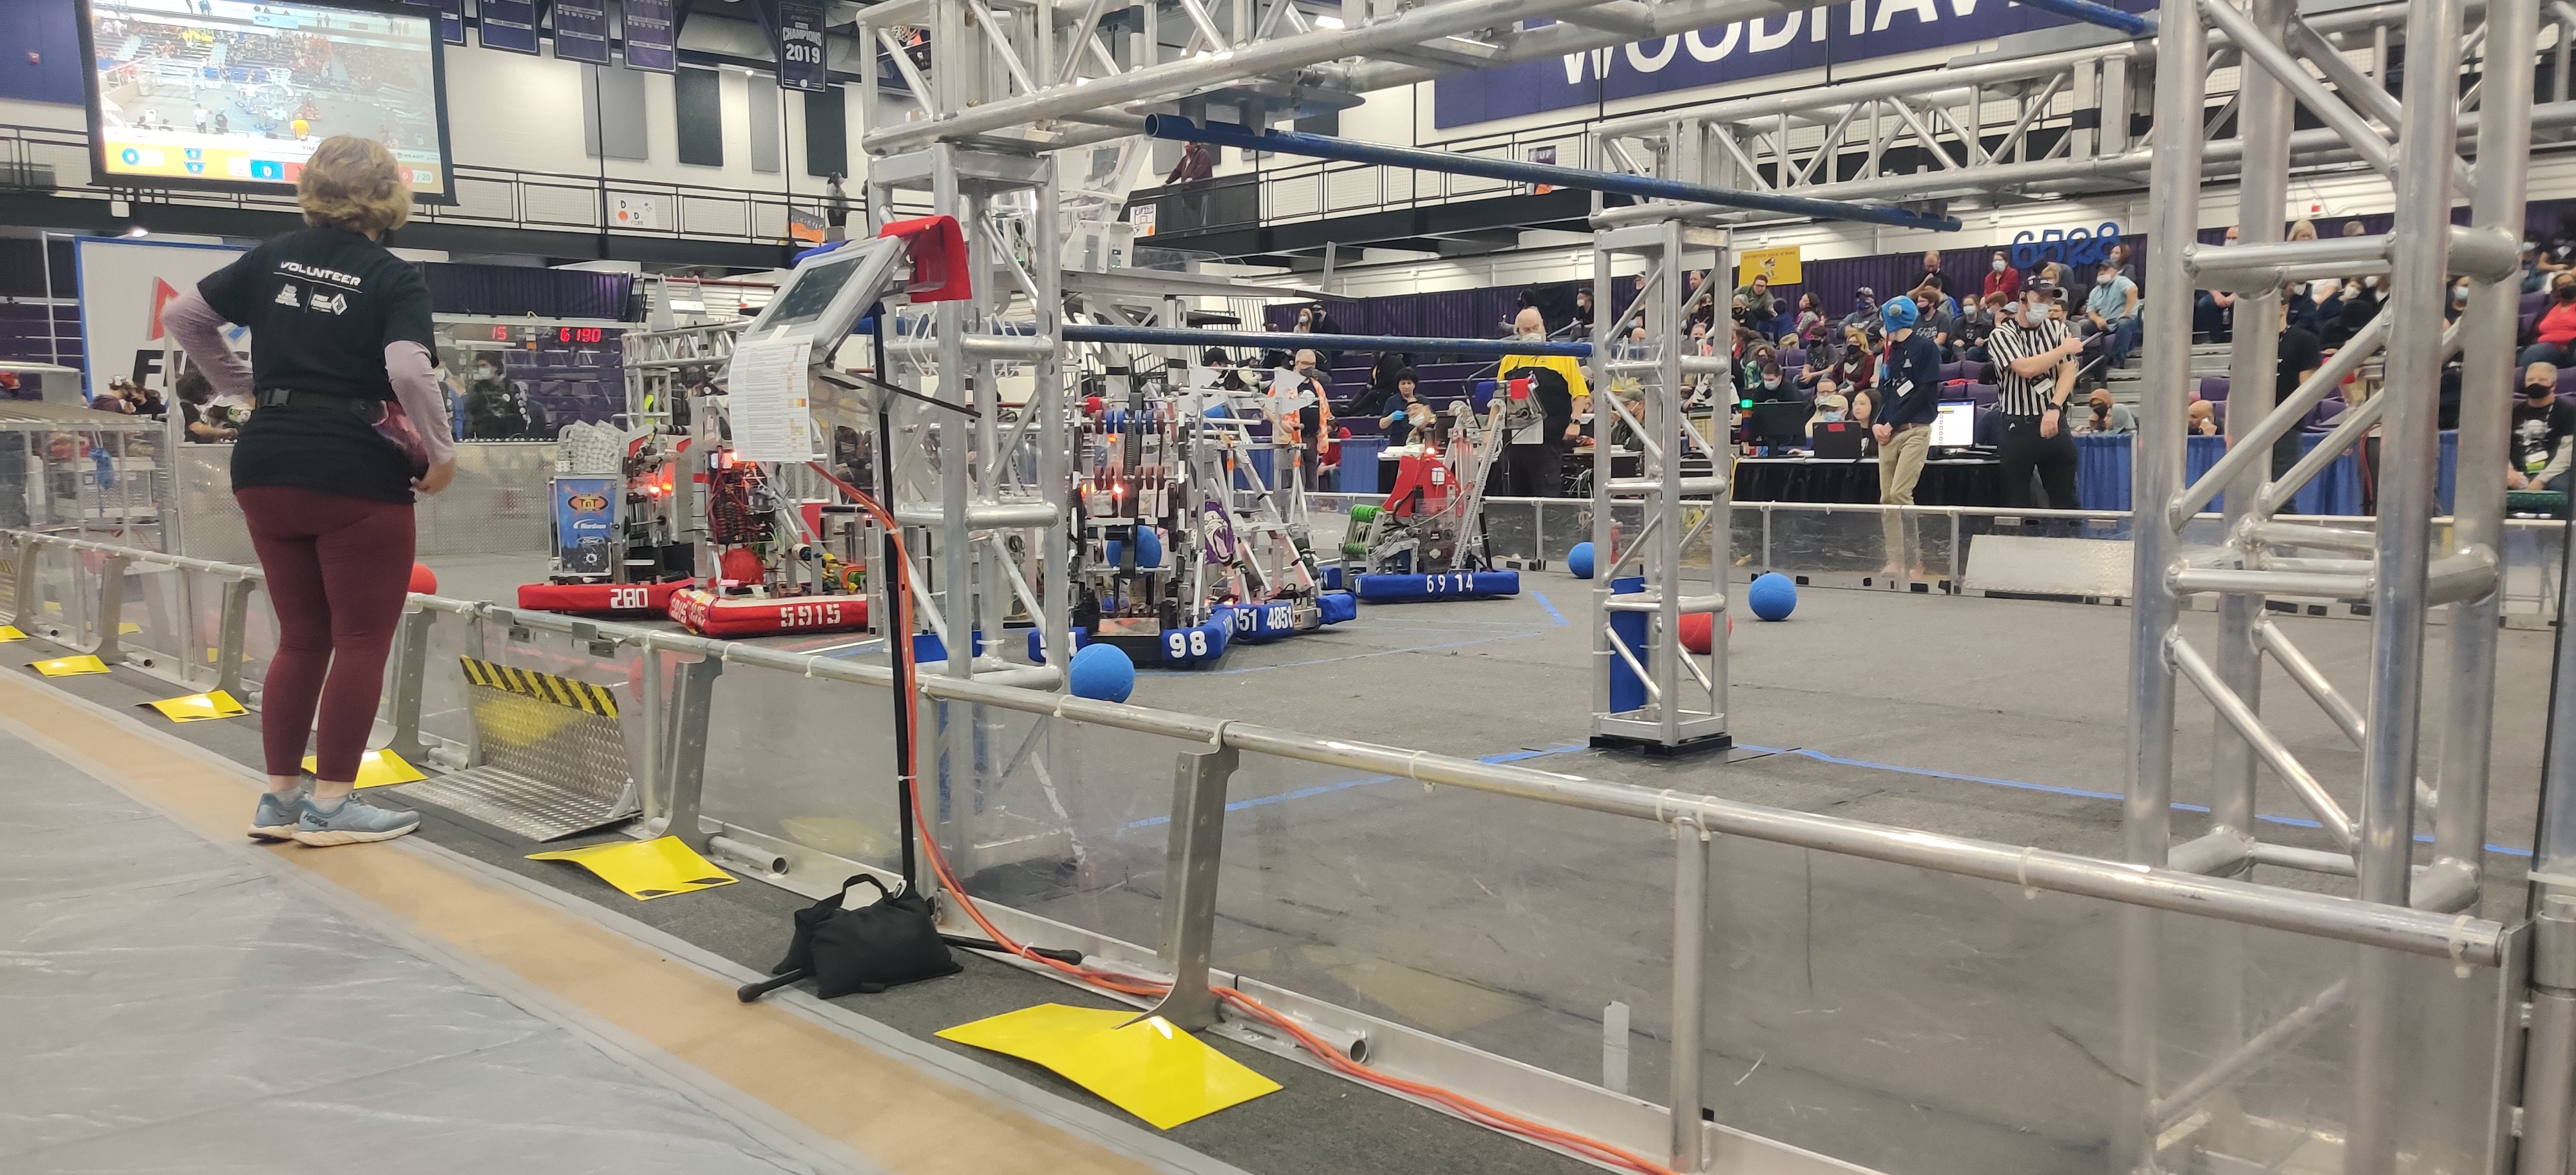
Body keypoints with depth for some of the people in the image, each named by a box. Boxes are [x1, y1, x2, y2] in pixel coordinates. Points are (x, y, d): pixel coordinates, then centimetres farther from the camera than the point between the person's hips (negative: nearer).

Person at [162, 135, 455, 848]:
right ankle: (331, 804, 6)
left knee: (301, 638, 16)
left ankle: (280, 797, 20)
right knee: (361, 641, 4)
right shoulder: (394, 279, -7)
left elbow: (181, 316, 14)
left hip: (267, 466, 6)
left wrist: (238, 382, 22)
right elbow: (408, 371, -21)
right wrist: (442, 454, -11)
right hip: (357, 472, -6)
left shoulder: (274, 258, 9)